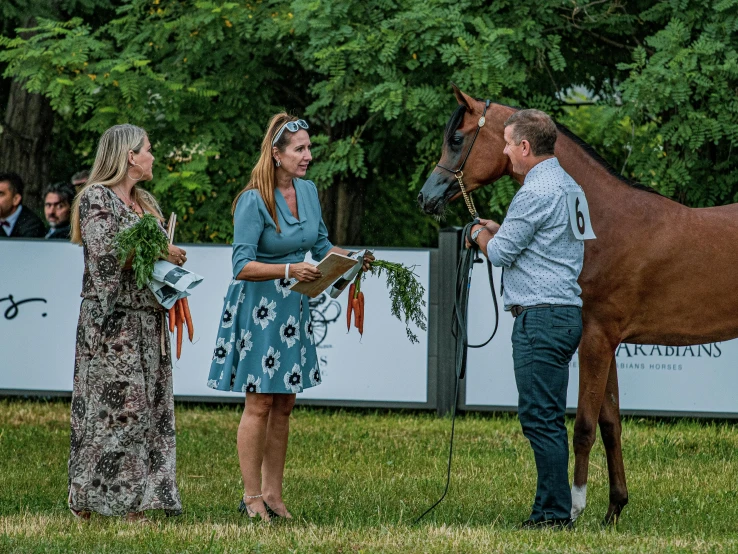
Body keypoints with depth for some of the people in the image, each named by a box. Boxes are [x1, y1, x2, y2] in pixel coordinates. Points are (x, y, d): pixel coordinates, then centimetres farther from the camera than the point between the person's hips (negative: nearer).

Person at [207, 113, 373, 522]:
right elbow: (242, 265, -21)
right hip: (257, 306, -7)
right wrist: (289, 270, -32)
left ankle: (273, 494, 16)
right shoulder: (253, 201, -18)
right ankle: (252, 497, 4)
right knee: (260, 402, -3)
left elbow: (321, 246, 15)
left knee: (284, 404, 9)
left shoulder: (308, 190, 4)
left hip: (292, 305, 7)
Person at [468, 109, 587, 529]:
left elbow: (502, 253, -10)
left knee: (540, 417, -8)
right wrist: (499, 229, 24)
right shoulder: (571, 187, 16)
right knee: (548, 419, 12)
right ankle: (553, 509, 14)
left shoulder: (536, 192, -15)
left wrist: (482, 234, 10)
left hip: (540, 317, -10)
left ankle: (555, 513, -9)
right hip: (567, 311, 10)